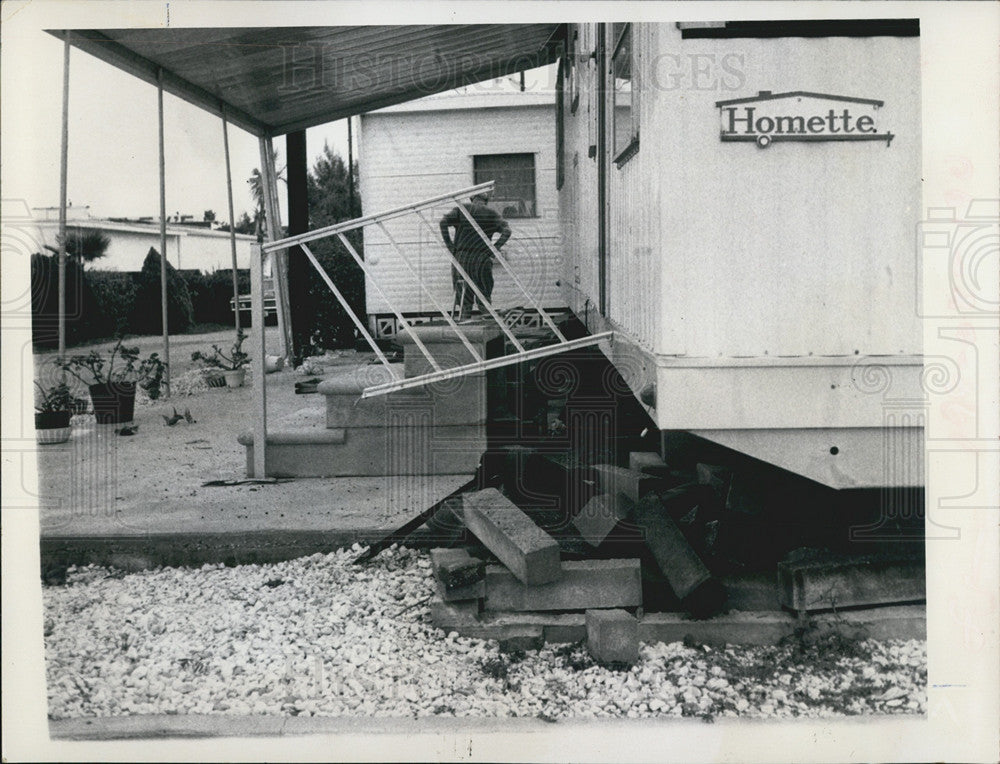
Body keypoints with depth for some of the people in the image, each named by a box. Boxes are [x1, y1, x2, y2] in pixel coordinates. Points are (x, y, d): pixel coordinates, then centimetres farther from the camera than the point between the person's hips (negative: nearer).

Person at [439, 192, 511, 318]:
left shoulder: (461, 210, 9)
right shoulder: (492, 214, 8)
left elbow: (444, 222, -5)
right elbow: (507, 231, -4)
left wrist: (449, 245, -3)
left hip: (461, 259, 1)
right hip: (482, 260, -1)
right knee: (485, 299, 6)